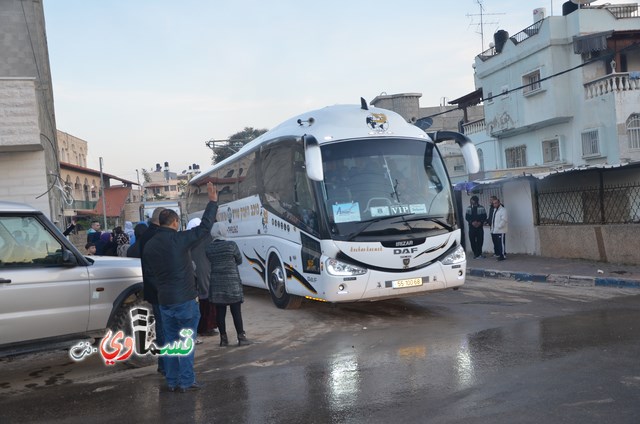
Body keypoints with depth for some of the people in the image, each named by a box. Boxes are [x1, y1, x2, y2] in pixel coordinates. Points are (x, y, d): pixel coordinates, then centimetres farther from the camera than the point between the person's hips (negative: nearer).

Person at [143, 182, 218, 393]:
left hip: (164, 300, 6)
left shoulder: (149, 246, 6)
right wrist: (212, 202, -1)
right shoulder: (178, 239, -13)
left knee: (170, 341, 14)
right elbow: (205, 227, -9)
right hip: (185, 299, -6)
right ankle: (186, 382, 5)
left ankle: (172, 381, 19)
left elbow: (150, 274, 13)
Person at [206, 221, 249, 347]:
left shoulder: (209, 248, -1)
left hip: (216, 283, 3)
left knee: (220, 311, 7)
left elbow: (210, 262, 4)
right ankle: (241, 337, 7)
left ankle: (223, 338, 12)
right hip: (232, 282, -3)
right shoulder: (231, 245, -9)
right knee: (236, 310, 3)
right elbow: (239, 261, 2)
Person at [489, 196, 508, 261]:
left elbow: (504, 220, -17)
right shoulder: (494, 210, 19)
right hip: (494, 231, 8)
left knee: (501, 243, -7)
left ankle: (503, 255, -3)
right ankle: (498, 254, 19)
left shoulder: (503, 210, -8)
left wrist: (498, 227, -19)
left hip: (500, 231, -8)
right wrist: (492, 228, 10)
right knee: (496, 244, 11)